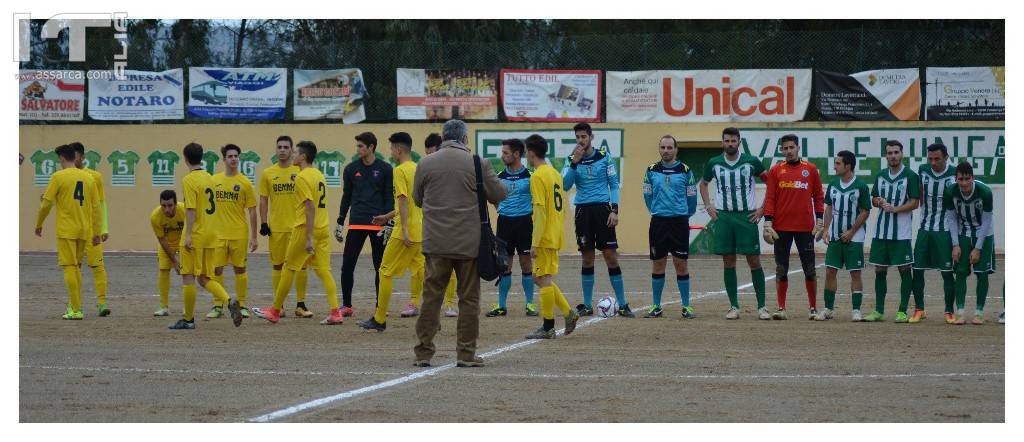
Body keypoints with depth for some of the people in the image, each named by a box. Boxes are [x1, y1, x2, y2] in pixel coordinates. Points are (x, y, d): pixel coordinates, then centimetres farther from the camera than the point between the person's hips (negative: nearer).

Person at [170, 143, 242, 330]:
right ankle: (229, 302, -10)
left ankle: (188, 319, 7)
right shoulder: (209, 178, 12)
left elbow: (191, 209, -19)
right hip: (211, 236, 7)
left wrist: (188, 235, -19)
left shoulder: (189, 180, -12)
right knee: (205, 278, 12)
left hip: (195, 237, -7)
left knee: (188, 277, 2)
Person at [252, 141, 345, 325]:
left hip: (305, 229, -7)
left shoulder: (302, 177, -13)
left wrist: (308, 238, -22)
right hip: (323, 229, 7)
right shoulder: (319, 175, 13)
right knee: (323, 270, 3)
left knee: (289, 269, 5)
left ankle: (275, 311, 14)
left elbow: (311, 207, -20)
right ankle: (335, 312, -8)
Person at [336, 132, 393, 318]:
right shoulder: (351, 169, 7)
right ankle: (346, 305, 5)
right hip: (356, 224, 2)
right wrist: (340, 223, 10)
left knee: (380, 267, 4)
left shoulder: (385, 169, 1)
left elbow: (389, 198, 2)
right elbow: (346, 197, 13)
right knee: (347, 265, -3)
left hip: (378, 224, -2)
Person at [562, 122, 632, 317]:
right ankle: (587, 305, 12)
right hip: (583, 211, 1)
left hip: (602, 208, -1)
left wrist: (614, 210, -6)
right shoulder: (572, 159, 5)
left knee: (611, 257, -5)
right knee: (587, 259, 5)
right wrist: (574, 163, -16)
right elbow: (565, 186, -6)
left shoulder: (604, 156, 2)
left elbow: (614, 184, 3)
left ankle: (622, 305, -2)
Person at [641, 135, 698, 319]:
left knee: (681, 264, -1)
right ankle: (656, 307, 11)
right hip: (658, 222, 2)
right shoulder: (651, 171, 5)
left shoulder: (685, 171, 0)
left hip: (680, 222, -2)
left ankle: (686, 306, 5)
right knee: (657, 265, 4)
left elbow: (692, 197, 8)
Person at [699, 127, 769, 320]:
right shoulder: (714, 163, 3)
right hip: (723, 216, 2)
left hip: (747, 216, -2)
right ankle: (734, 307, 9)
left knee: (754, 261, -3)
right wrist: (708, 206, 8)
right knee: (728, 262, 3)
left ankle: (761, 306, 2)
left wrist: (762, 208, 1)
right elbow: (703, 183, 21)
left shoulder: (751, 162, -3)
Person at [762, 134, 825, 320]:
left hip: (805, 228, 0)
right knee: (781, 270, 3)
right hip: (781, 228, 0)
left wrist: (819, 221, 1)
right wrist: (768, 224, -6)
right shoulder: (776, 170, 5)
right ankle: (781, 308, 9)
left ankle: (813, 308, 11)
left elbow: (818, 197, 9)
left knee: (810, 270, 2)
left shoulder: (810, 169, 6)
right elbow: (770, 199, 3)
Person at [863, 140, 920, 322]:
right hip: (881, 230, 5)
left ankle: (903, 311, 3)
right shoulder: (880, 175, 12)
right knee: (880, 270, 8)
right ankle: (879, 311, 15)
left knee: (904, 270, -2)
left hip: (901, 232, -5)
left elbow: (914, 203, -9)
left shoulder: (910, 176, -5)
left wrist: (894, 209, -19)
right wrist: (879, 201, -3)